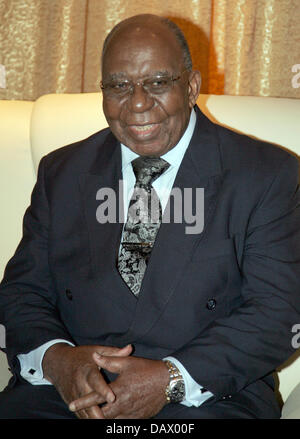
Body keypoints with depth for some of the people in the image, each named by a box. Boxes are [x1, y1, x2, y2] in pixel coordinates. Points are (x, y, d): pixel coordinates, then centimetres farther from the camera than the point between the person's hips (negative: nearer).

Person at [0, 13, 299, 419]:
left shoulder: (266, 175, 2)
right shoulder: (61, 173, 12)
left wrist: (170, 378, -17)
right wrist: (57, 358, -12)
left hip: (209, 397, -1)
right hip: (71, 390, 2)